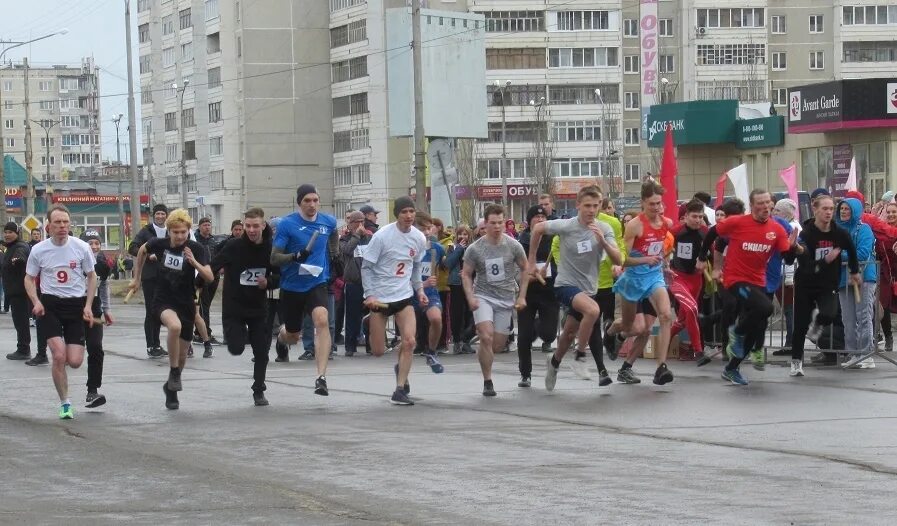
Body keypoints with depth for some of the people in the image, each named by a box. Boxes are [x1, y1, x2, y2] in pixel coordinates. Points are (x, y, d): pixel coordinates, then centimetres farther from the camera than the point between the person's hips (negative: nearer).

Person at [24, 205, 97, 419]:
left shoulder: (81, 247, -3)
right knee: (59, 355, -16)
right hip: (50, 305, -1)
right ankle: (65, 403, 1)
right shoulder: (38, 250, -3)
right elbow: (29, 279, 9)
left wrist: (88, 306, 0)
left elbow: (91, 276, 10)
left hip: (76, 305, 1)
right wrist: (36, 302, -8)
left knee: (74, 361, -7)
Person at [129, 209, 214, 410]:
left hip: (186, 304, 2)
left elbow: (210, 278, -19)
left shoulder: (196, 249, -12)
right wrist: (137, 278, 20)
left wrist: (194, 262, -35)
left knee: (182, 355, 10)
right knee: (175, 325, -36)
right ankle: (174, 373, -19)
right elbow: (142, 250, 16)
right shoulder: (159, 244, -7)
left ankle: (171, 389, 37)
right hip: (162, 301, -1)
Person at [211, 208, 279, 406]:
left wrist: (268, 282, -17)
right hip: (233, 306, -2)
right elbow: (212, 268, -13)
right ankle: (241, 334, 26)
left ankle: (259, 390, 19)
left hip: (258, 307, 2)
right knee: (236, 349, -10)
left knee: (261, 352, 1)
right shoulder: (233, 246, -14)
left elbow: (279, 276, 4)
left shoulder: (271, 248, -6)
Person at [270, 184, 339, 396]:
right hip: (291, 286, -1)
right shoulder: (287, 224, -11)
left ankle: (321, 377, -28)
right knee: (292, 337, 13)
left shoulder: (329, 221, 1)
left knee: (322, 321, -26)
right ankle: (282, 334, 54)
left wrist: (335, 254, 17)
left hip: (317, 283, 1)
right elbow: (274, 259, -13)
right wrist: (295, 256, -29)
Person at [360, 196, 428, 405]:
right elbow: (366, 266, -9)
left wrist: (419, 289, 5)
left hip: (404, 296, 3)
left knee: (409, 341, -16)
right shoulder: (382, 236, -14)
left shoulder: (419, 238, 0)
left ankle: (400, 391, -1)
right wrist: (369, 294, -17)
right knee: (378, 351, 2)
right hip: (379, 298, -3)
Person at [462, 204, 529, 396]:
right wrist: (470, 298, -10)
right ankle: (487, 382, -9)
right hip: (483, 296, -2)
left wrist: (522, 296, 2)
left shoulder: (513, 246, -4)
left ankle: (482, 356, 38)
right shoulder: (475, 249, -7)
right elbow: (466, 274, 3)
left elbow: (525, 268, 8)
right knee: (486, 337, -19)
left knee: (498, 343, 3)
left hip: (506, 299, 2)